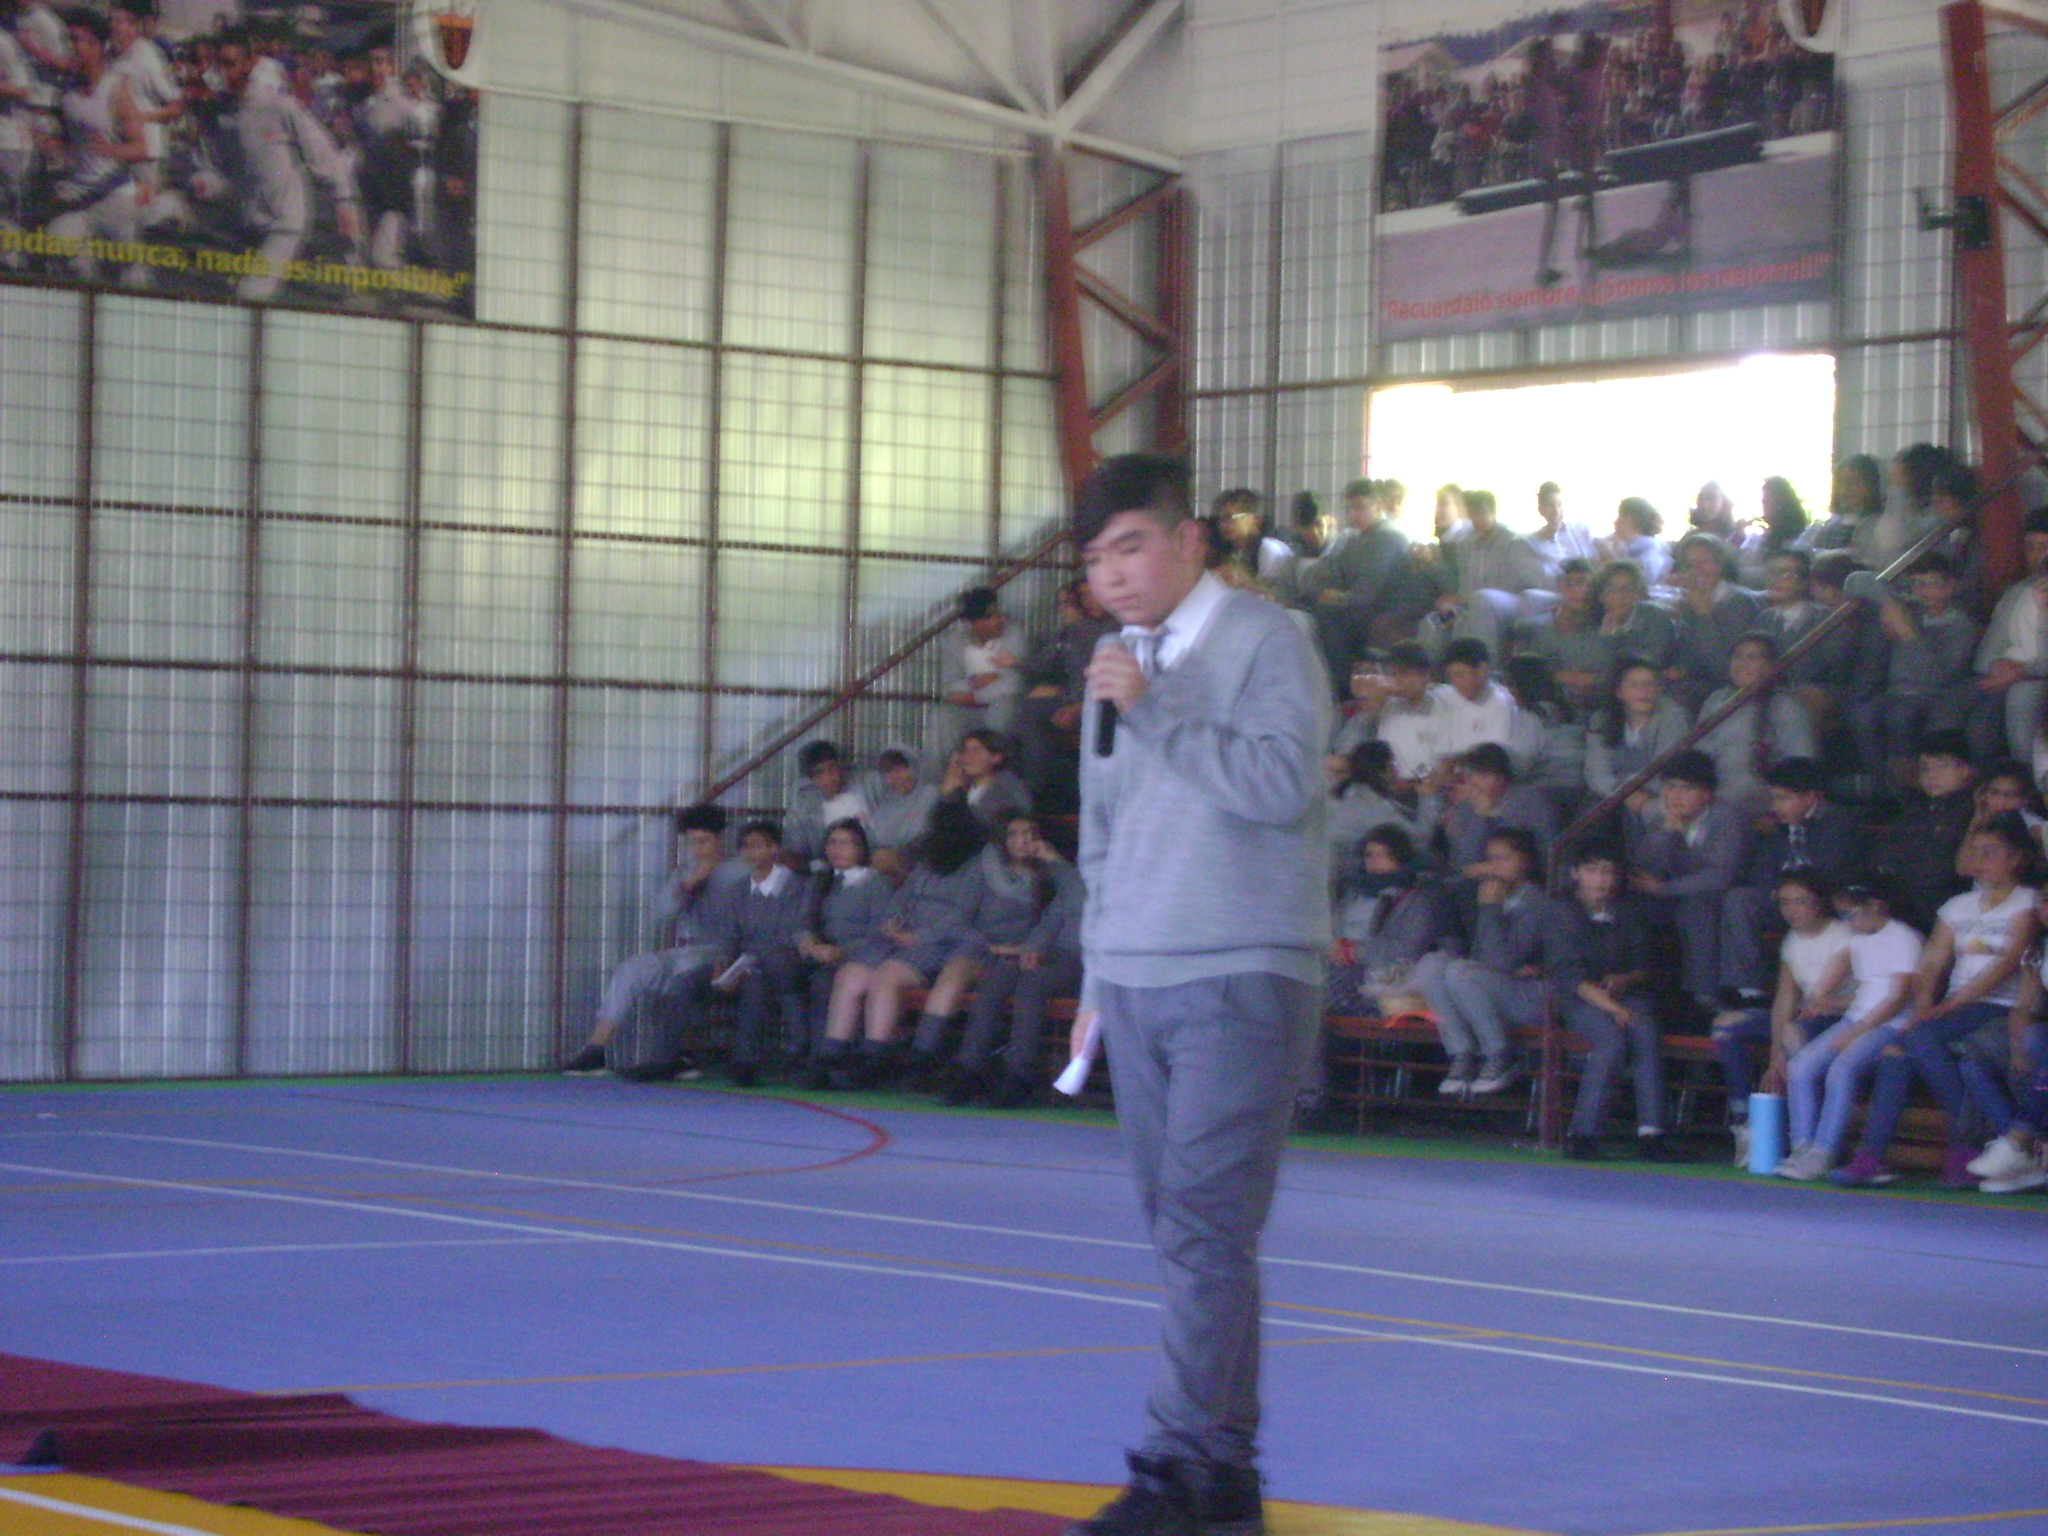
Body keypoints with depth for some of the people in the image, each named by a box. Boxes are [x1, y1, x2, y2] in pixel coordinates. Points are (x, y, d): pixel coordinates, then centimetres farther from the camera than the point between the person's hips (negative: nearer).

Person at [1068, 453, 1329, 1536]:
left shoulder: (1264, 642, -4)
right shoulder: (1121, 665, 17)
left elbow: (1284, 783, -18)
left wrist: (1154, 713, -19)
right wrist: (1098, 970, 21)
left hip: (1243, 981, -7)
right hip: (1135, 986, 7)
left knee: (1206, 1227, -13)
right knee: (1181, 1234, 6)